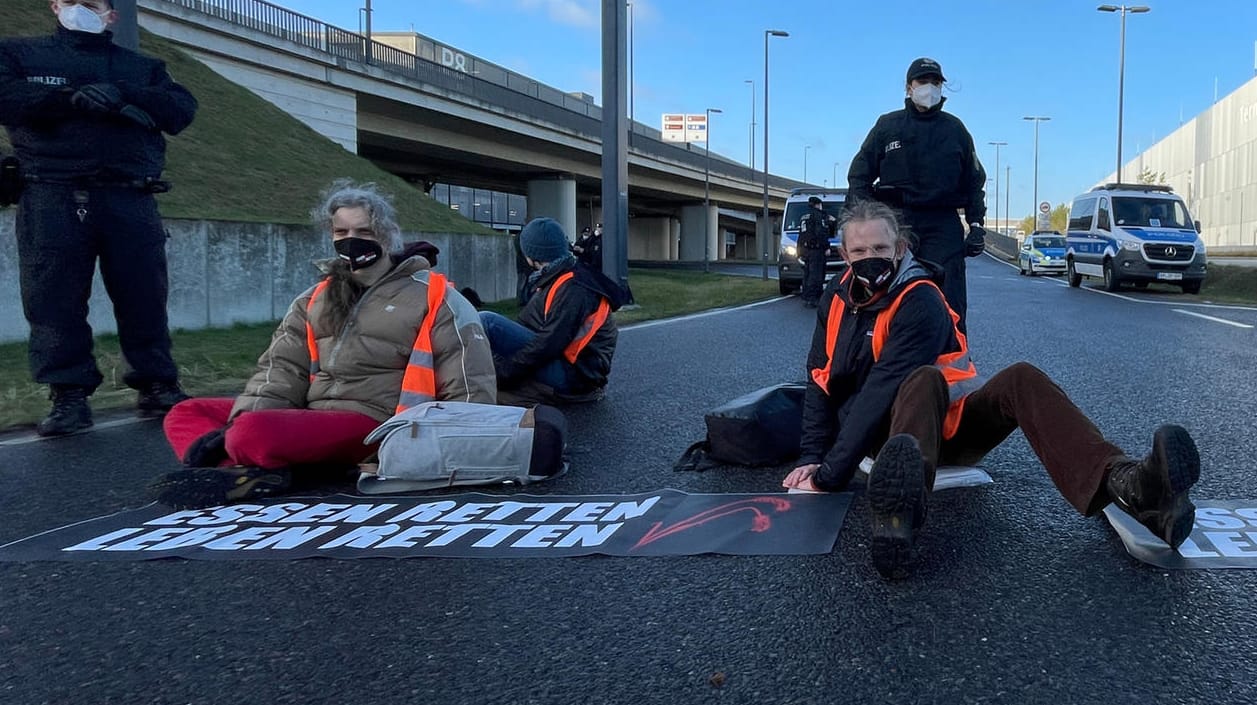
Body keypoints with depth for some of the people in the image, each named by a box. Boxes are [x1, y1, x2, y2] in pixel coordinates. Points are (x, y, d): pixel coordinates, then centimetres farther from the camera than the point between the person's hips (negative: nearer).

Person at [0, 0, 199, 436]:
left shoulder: (143, 68, 21)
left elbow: (182, 109, 4)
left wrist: (122, 94, -9)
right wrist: (71, 98, -12)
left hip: (130, 199, 1)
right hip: (51, 199, -1)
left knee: (144, 297, -1)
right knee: (55, 300, -5)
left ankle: (157, 387, 6)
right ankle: (69, 396, 0)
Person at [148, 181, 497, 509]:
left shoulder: (431, 295, 1)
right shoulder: (314, 300, 18)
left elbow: (471, 388, -2)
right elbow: (283, 370, 9)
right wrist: (243, 420, -8)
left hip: (374, 424, -8)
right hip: (311, 418, 8)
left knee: (252, 433, -34)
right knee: (186, 414, -1)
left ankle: (234, 467, -5)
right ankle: (254, 473, -24)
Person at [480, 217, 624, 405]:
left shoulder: (573, 289, -18)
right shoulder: (558, 279, 14)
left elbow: (547, 345, -24)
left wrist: (500, 373, -20)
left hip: (573, 374, -11)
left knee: (486, 322, -18)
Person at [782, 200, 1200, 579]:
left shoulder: (920, 301, -14)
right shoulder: (836, 300, 3)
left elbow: (881, 390, -23)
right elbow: (820, 383, 5)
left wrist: (832, 472, -27)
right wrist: (812, 458, -9)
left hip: (949, 423, 0)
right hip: (889, 434, 0)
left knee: (1021, 380, -30)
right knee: (924, 381, -36)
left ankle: (1124, 484, -55)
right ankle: (901, 507, -71)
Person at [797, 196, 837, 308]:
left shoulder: (803, 217, 20)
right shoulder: (818, 216, -6)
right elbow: (821, 233, -17)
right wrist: (826, 247, -14)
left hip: (804, 249, 9)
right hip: (816, 249, -9)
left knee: (807, 274, 13)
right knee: (815, 275, -11)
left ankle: (805, 297, 15)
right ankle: (810, 299, -17)